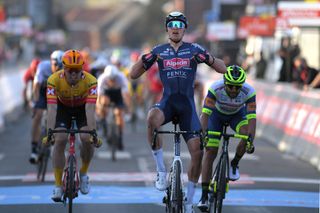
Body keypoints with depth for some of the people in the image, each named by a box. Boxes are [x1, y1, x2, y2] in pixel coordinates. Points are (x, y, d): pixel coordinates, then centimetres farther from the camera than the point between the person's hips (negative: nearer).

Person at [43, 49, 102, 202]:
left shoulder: (90, 81, -34)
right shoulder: (54, 80, -33)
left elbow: (90, 110, -39)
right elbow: (51, 109, -37)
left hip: (82, 108, 0)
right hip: (63, 108, 0)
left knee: (87, 139, -21)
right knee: (60, 140, -19)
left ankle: (83, 173, 7)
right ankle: (58, 186, -11)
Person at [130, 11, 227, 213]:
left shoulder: (194, 49, 4)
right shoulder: (159, 51, 6)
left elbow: (223, 69, 0)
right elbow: (134, 75, 6)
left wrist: (208, 58, -20)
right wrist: (144, 59, -14)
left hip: (187, 104, 1)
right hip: (167, 102, -1)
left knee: (198, 150, -12)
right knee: (152, 118, -37)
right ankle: (161, 170, -24)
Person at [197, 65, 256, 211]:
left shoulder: (249, 92, -33)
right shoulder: (215, 89, -36)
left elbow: (251, 118, -38)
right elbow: (205, 113, -38)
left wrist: (250, 140, -50)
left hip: (237, 114, 1)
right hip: (217, 113, -1)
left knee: (247, 133, -31)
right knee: (210, 151, -11)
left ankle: (234, 164, -2)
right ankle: (204, 196, -6)